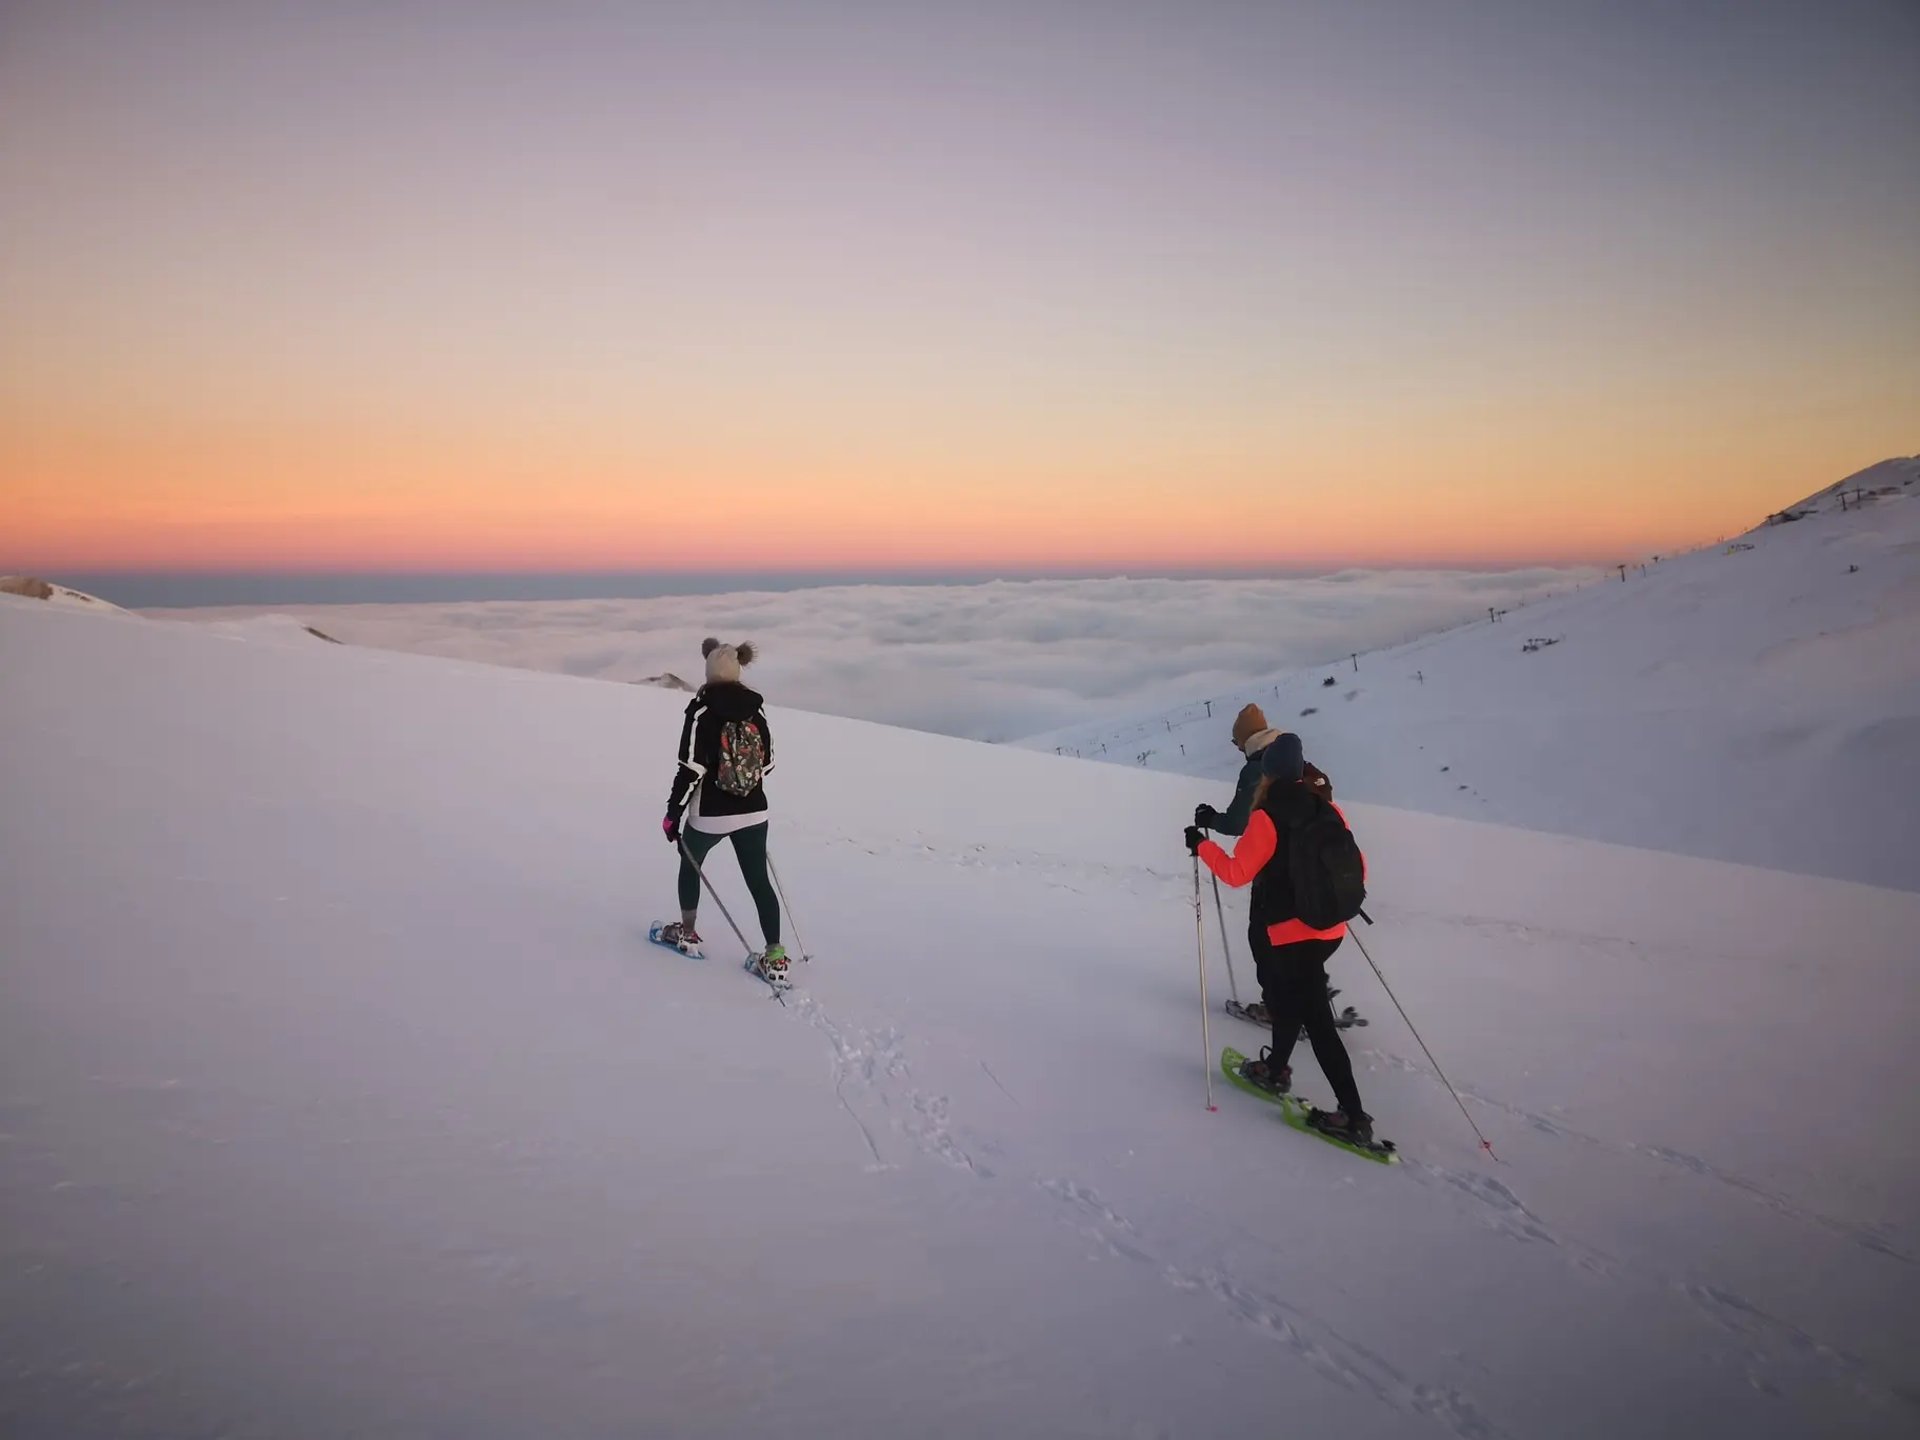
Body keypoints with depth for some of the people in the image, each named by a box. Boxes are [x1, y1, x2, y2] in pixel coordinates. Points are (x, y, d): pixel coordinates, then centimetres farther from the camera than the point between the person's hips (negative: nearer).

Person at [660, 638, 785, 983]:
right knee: (759, 880, 8)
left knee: (690, 862, 24)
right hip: (754, 812, 3)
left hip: (709, 813, -3)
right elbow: (767, 761, 8)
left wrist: (673, 813, -8)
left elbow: (691, 768, -17)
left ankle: (687, 933, 37)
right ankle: (775, 957, 4)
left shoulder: (702, 709, -13)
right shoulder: (756, 707, 1)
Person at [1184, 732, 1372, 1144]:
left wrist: (1201, 845, -2)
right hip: (1329, 929, 7)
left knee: (1317, 1021, -1)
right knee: (1288, 994, 26)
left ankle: (1354, 1116, 1)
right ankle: (1276, 1069, 41)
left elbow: (1236, 872, -16)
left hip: (1290, 934, -7)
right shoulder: (1328, 810, 1)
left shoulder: (1266, 817, -17)